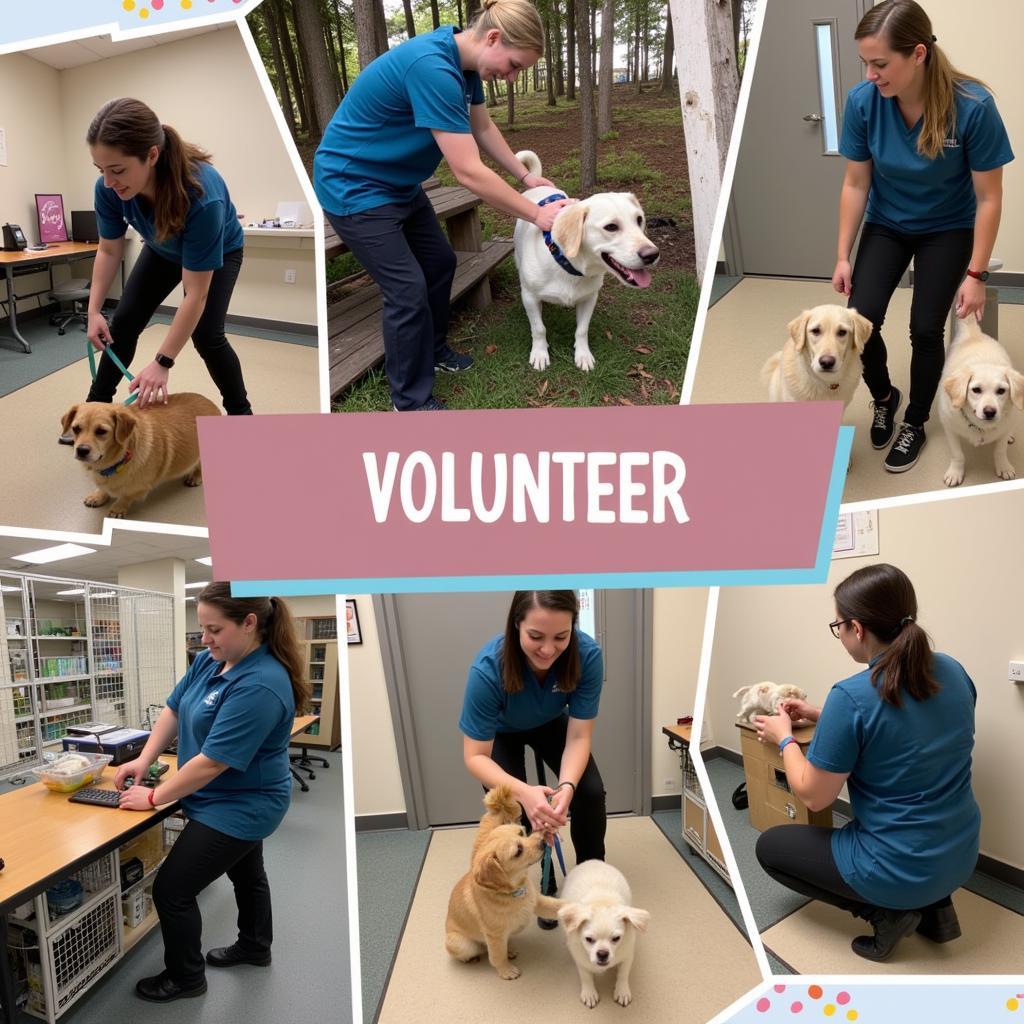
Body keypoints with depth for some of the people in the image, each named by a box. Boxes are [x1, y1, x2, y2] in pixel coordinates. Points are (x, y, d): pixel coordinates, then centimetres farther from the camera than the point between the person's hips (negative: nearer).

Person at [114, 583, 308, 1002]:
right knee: (246, 872, 27)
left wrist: (154, 797, -20)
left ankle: (185, 977, 20)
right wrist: (144, 759, -5)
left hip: (238, 807, -9)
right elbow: (174, 709, 6)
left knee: (171, 890, -1)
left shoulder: (259, 686, -34)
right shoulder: (210, 660, -6)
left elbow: (212, 762, -30)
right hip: (239, 803, 9)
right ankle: (255, 946, 50)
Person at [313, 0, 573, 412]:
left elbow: (483, 127, 16)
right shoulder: (432, 67, -33)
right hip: (353, 187, -10)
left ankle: (433, 350, 35)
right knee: (408, 289, -11)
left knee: (440, 261, 16)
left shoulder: (464, 61, -3)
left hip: (396, 183, 10)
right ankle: (411, 401, 2)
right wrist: (536, 215, -22)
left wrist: (526, 177, 14)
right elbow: (469, 173, -32)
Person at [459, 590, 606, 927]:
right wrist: (523, 792, -50)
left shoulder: (587, 655, -35)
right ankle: (541, 886, 11)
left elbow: (578, 737, -27)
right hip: (502, 733, -2)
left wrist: (567, 787, -46)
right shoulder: (488, 668, -40)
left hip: (553, 724, 2)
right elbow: (475, 756, -33)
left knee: (590, 793, -12)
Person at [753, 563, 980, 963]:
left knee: (770, 846, 16)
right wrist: (822, 717, 13)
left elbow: (813, 797, -15)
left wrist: (784, 737, 1)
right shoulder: (953, 672, -5)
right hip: (960, 857, 7)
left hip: (900, 870, -7)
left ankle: (885, 911, 5)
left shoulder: (851, 697, -26)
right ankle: (933, 904, 17)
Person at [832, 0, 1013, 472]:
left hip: (947, 230, -2)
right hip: (886, 225, 2)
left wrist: (975, 274, -17)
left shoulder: (973, 106, -29)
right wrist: (842, 257, -6)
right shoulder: (863, 101, -22)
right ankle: (883, 397, 21)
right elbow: (855, 184, -9)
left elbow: (988, 198, -19)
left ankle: (914, 424, 20)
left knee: (925, 329, -6)